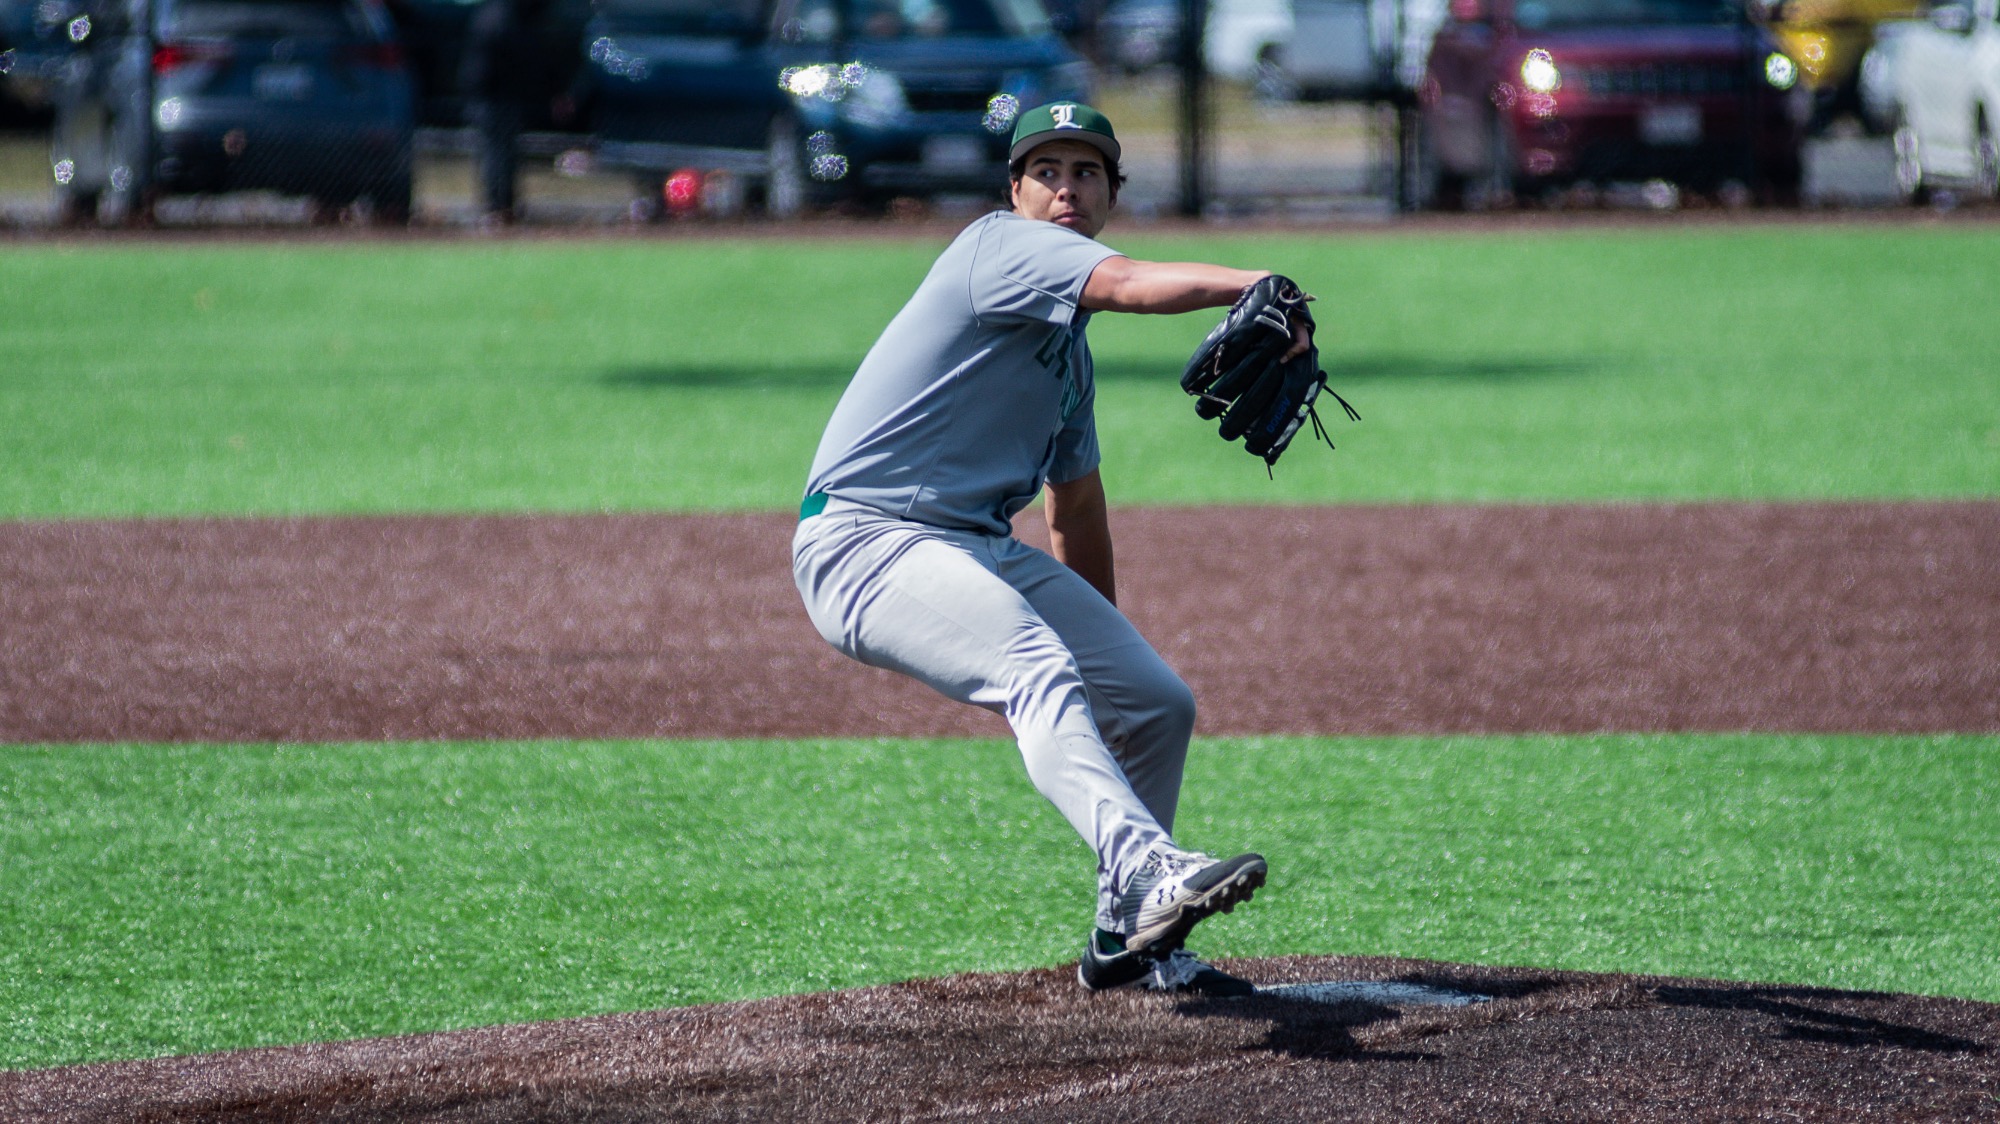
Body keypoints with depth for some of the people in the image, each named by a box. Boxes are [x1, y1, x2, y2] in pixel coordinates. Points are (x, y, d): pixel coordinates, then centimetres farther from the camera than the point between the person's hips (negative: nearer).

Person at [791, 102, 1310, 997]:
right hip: (866, 544, -10)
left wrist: (1106, 644, 34)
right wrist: (1257, 286, -41)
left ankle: (1127, 939, 22)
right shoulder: (1000, 247, -8)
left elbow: (1075, 510, 30)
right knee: (1039, 670, -33)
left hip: (984, 552, 10)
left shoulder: (1071, 349, 21)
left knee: (1158, 704, 8)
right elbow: (1130, 284, -28)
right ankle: (1148, 869, -53)